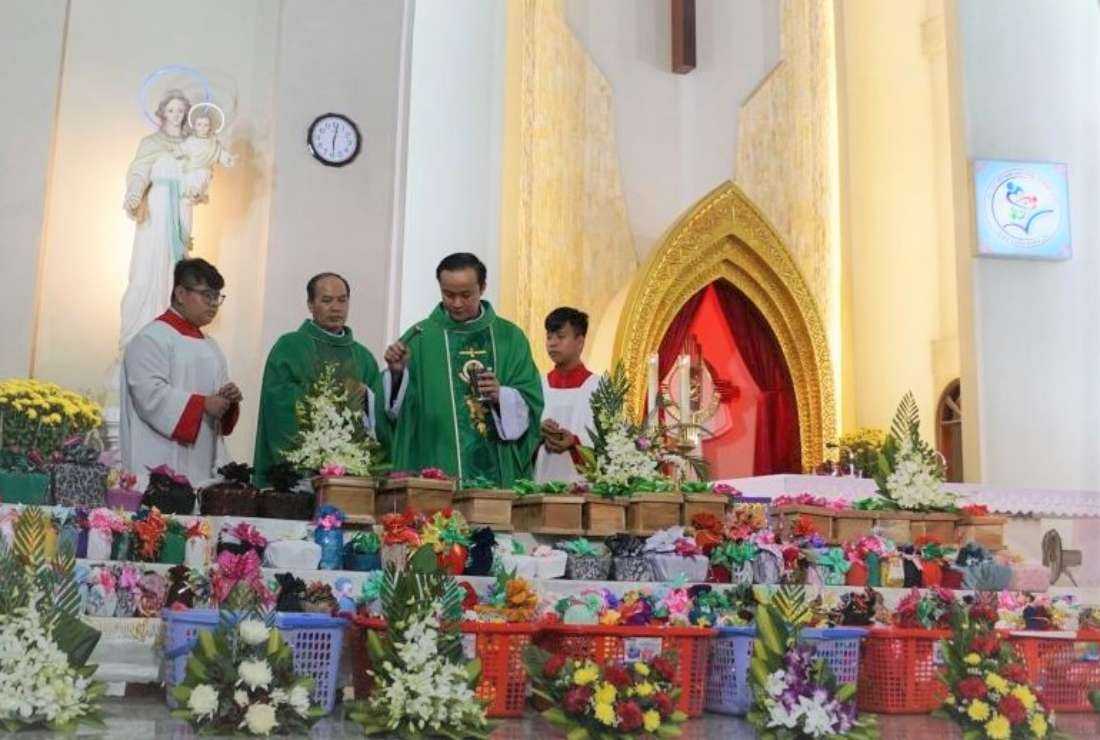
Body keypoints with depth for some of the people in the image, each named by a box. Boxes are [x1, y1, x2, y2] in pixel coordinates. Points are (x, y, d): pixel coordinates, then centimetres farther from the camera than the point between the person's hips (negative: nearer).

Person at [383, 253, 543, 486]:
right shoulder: (419, 337, 3)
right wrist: (396, 373, -18)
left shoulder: (510, 337, 6)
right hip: (435, 465, -1)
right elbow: (400, 406, 0)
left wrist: (501, 396, -16)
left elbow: (530, 404, 2)